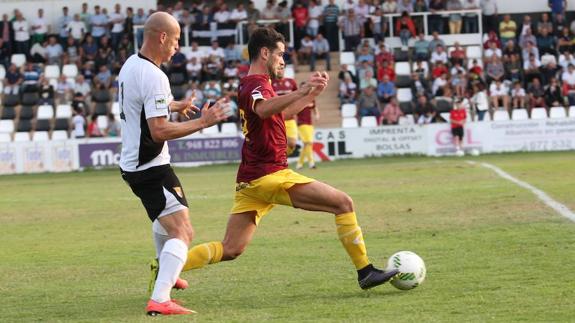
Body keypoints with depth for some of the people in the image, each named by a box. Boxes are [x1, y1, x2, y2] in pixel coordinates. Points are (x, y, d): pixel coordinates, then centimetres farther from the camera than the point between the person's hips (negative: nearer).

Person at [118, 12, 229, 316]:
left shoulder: (130, 65, 7)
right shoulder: (154, 77, -23)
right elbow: (159, 131, -26)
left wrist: (173, 106, 31)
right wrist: (202, 122, -20)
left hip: (131, 163, 10)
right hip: (151, 168, -10)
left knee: (165, 218, 35)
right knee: (182, 231, -16)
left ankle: (165, 273, 54)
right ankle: (159, 300, -28)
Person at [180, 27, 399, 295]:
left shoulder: (250, 84, 21)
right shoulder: (255, 84, -11)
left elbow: (281, 112, 38)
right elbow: (263, 110, -36)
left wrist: (312, 94, 30)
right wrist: (301, 91, -47)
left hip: (250, 180, 10)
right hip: (270, 175, -10)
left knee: (230, 250, 5)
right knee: (343, 203, -4)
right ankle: (365, 272, -1)